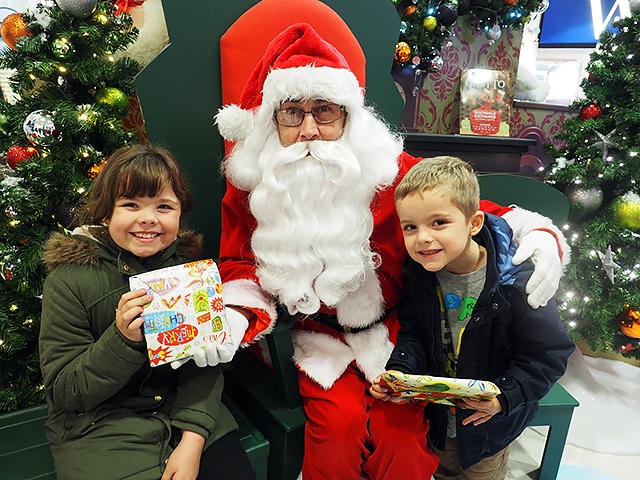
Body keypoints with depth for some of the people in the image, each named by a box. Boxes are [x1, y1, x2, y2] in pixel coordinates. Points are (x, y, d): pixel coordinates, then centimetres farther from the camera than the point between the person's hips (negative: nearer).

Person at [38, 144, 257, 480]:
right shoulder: (70, 278, -12)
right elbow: (62, 391, -11)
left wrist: (192, 438, -19)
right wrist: (123, 339, -27)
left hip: (188, 414, 2)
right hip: (99, 427, -1)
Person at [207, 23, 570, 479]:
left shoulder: (388, 169, -11)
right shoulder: (251, 182, -5)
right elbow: (239, 265, 3)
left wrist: (537, 231, -23)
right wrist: (236, 317, -16)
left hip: (394, 330, 0)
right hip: (319, 337, 1)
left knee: (399, 429, -16)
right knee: (339, 420, -19)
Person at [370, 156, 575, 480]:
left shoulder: (516, 283, -29)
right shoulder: (419, 274, -15)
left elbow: (548, 354, -21)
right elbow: (412, 332, -5)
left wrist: (504, 397, -30)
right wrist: (400, 370, -22)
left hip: (491, 425, -3)